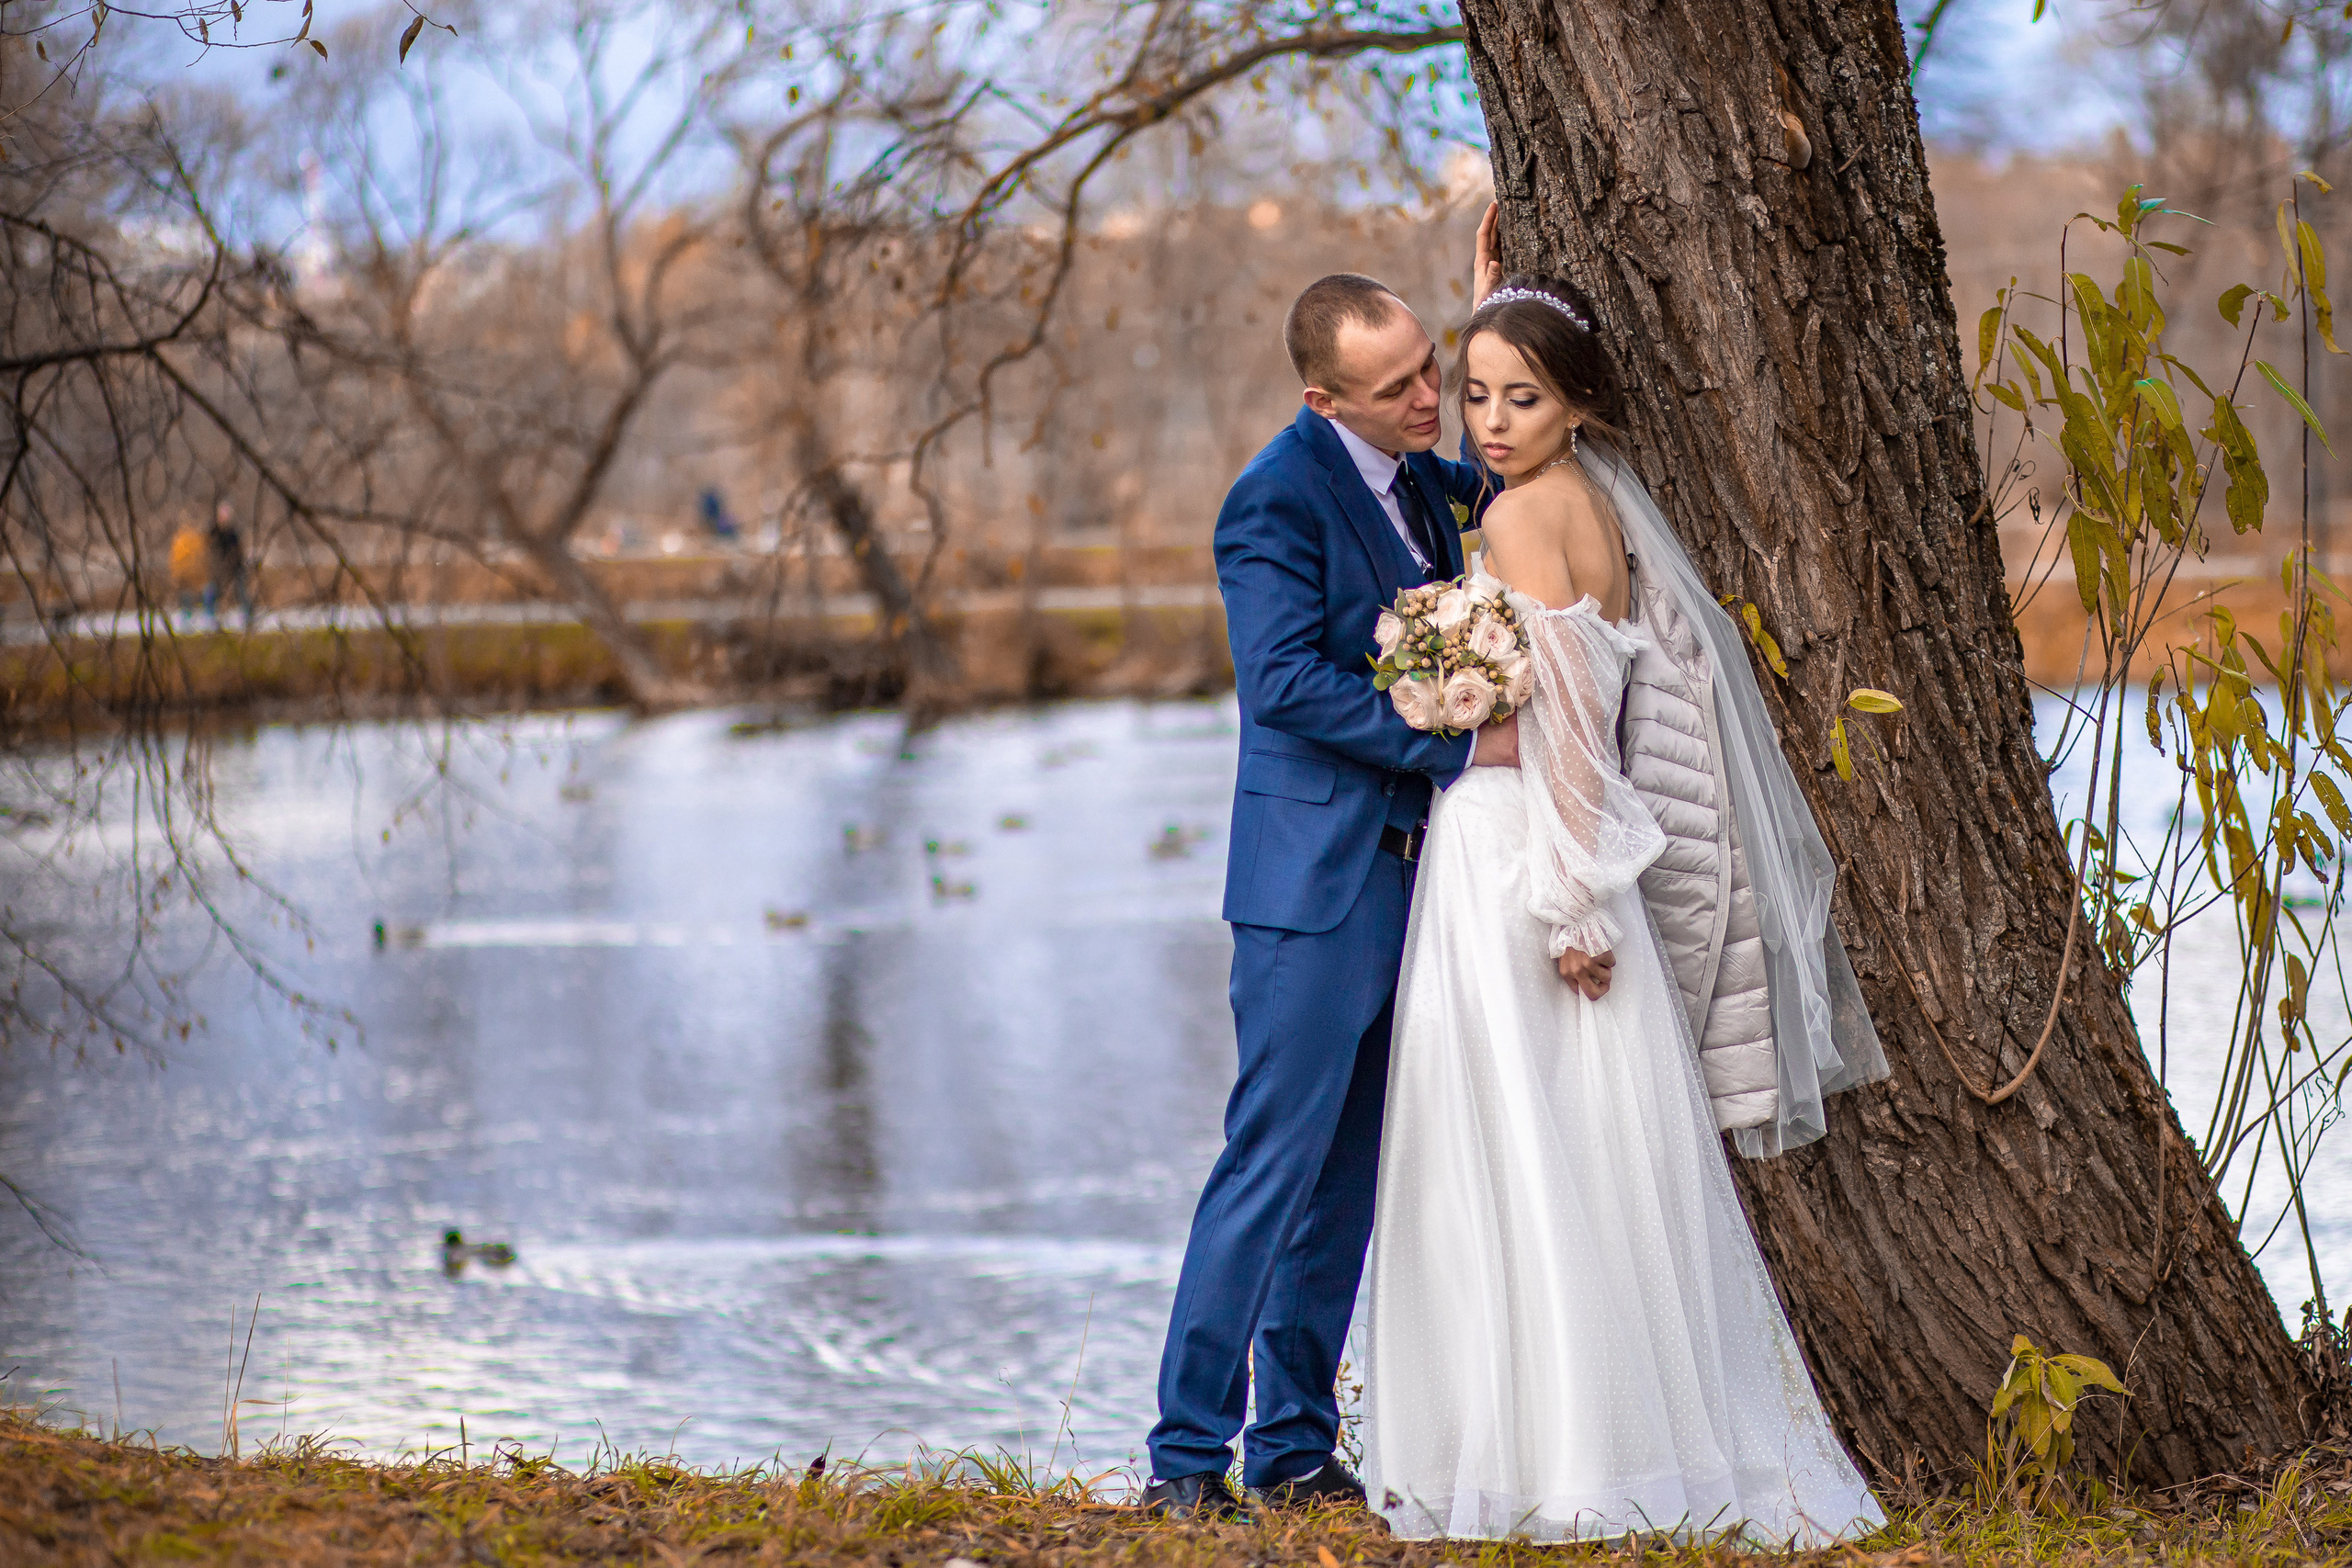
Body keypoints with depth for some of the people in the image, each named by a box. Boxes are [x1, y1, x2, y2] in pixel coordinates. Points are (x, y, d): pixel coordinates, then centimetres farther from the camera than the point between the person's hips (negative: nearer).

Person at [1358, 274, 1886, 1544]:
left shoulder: (1524, 513, -12)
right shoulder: (1603, 503, 14)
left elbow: (1569, 714, -18)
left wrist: (1570, 900, -19)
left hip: (1514, 853, -9)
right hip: (1552, 860, 9)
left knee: (1525, 1158, -5)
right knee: (1603, 1159, 10)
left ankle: (1548, 1465, -2)